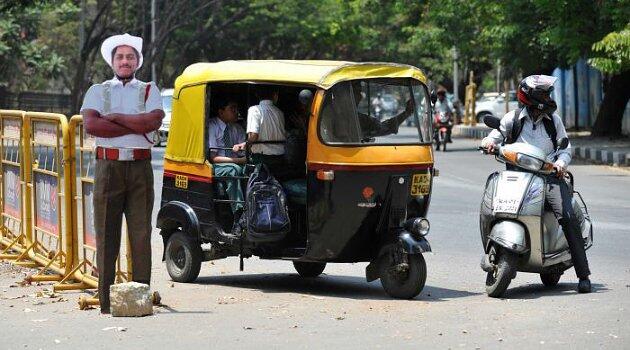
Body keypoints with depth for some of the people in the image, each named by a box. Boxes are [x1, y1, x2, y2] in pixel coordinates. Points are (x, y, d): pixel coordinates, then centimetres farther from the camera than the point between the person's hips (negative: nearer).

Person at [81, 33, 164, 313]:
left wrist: (114, 117, -4)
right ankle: (106, 301, 0)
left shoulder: (149, 91, 14)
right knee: (107, 235, -2)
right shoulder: (98, 91, 13)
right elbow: (90, 124, -6)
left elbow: (153, 121, -6)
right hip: (108, 166, 0)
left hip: (140, 167, 0)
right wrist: (135, 127, -7)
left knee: (141, 234, -3)